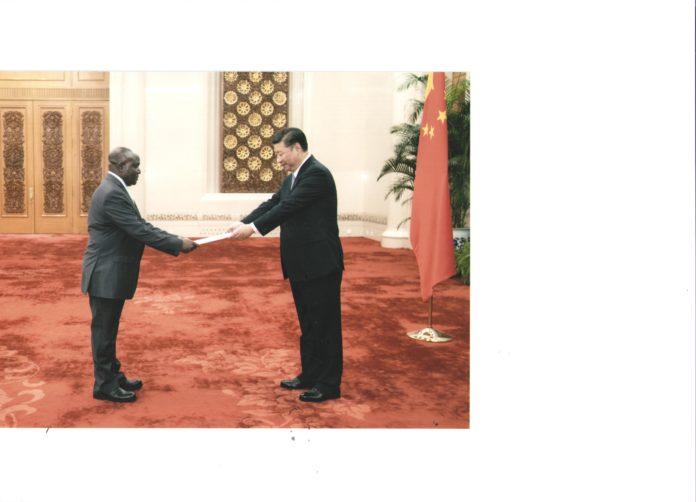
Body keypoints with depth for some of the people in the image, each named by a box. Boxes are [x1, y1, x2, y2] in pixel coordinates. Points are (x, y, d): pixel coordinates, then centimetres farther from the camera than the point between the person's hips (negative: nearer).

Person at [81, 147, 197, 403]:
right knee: (103, 330, 0)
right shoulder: (112, 193, -21)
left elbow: (140, 226, 12)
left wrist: (176, 240, 4)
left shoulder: (114, 189, 12)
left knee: (109, 330, 17)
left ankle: (113, 376, 28)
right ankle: (104, 385, 10)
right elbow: (140, 231, -25)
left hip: (111, 273, 10)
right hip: (106, 275, -10)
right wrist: (178, 244, -19)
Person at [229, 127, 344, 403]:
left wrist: (253, 228, -23)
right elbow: (272, 204, 9)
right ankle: (310, 375, 28)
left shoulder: (317, 174, -16)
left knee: (325, 324, -1)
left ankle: (329, 385, 8)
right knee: (308, 324, 17)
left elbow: (287, 207, -22)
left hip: (320, 264, -10)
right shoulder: (293, 177, 14)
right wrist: (243, 223, -4)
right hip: (302, 265, 10)